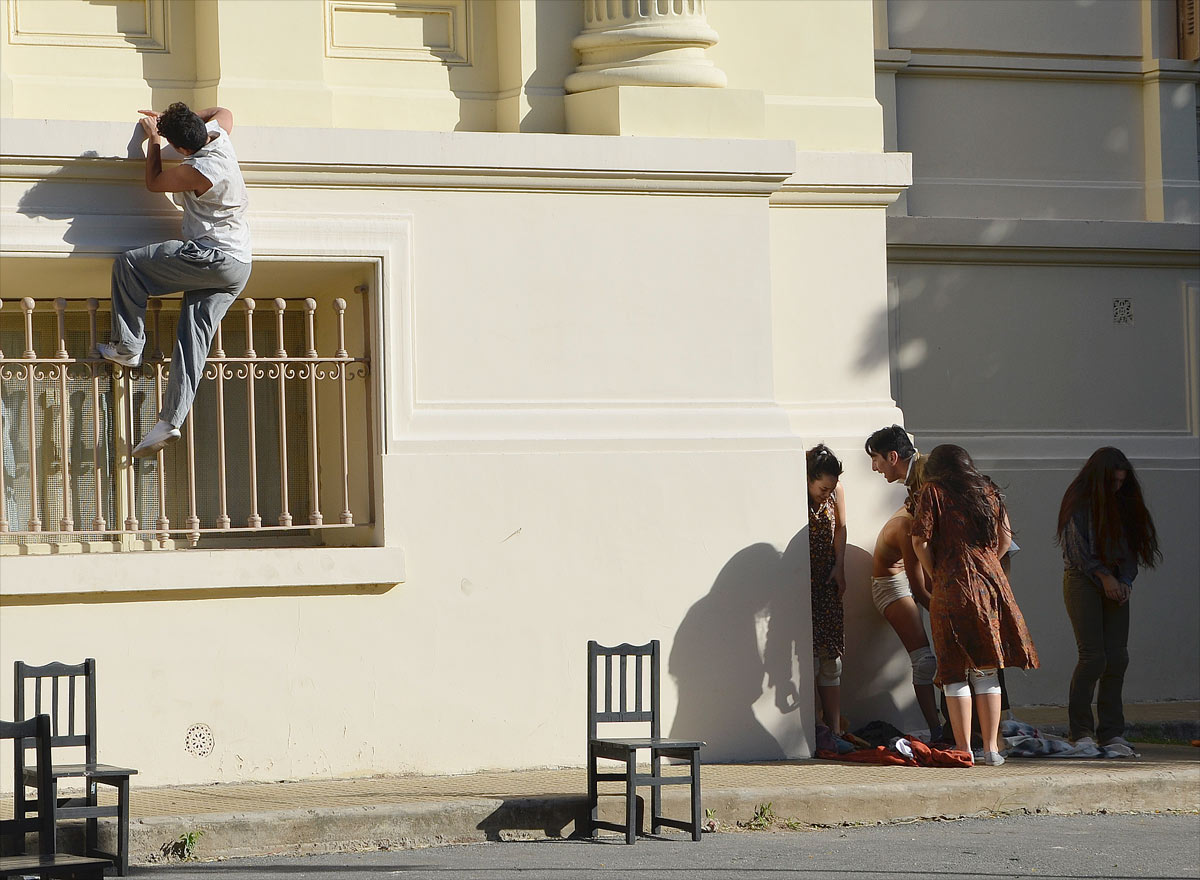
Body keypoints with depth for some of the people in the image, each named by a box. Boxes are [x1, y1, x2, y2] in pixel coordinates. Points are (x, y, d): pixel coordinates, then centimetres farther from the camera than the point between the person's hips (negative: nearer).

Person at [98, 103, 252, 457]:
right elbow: (223, 111, 28)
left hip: (212, 258, -9)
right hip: (237, 268, 9)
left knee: (128, 264, -5)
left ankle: (127, 346, 3)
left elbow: (154, 182, -2)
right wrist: (175, 120, 27)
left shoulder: (197, 172, -22)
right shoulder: (217, 133, 1)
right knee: (193, 339, 4)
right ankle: (171, 420, -2)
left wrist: (154, 139, 12)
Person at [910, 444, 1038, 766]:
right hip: (992, 584, 4)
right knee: (986, 672, 10)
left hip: (952, 587, -4)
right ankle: (991, 748, 8)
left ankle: (963, 748, -2)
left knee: (956, 673, 1)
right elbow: (1004, 540, 14)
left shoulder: (933, 492, 0)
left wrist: (936, 574, 6)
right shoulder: (988, 491, 14)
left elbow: (920, 541, -7)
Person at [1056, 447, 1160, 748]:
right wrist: (1105, 577, -13)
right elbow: (1075, 548, -9)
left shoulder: (1122, 502, 12)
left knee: (1117, 656, -2)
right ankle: (1081, 730, -5)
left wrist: (1126, 579, -1)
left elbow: (1129, 544, 14)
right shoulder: (1079, 501, -5)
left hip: (1114, 583, 6)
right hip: (1082, 579, -6)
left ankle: (1111, 730, 3)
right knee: (1093, 656, -12)